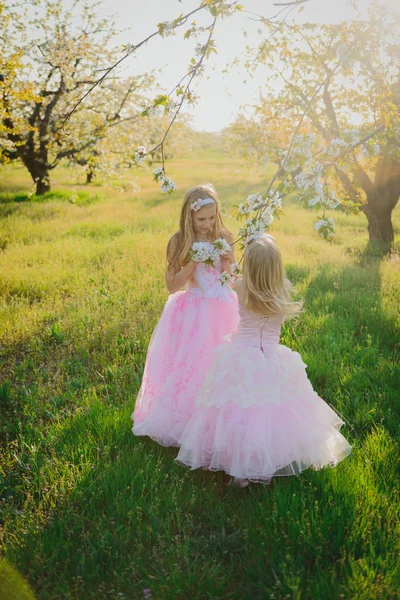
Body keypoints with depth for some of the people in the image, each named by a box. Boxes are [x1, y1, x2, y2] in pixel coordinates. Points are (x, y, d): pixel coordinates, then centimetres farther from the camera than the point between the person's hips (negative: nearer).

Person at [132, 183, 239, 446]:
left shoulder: (224, 239, 1)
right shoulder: (179, 242, -5)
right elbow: (172, 286, -6)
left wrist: (228, 263, -12)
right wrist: (193, 263, -18)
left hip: (221, 313, 2)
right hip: (191, 315, -2)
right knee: (187, 368, 0)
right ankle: (184, 422, 19)